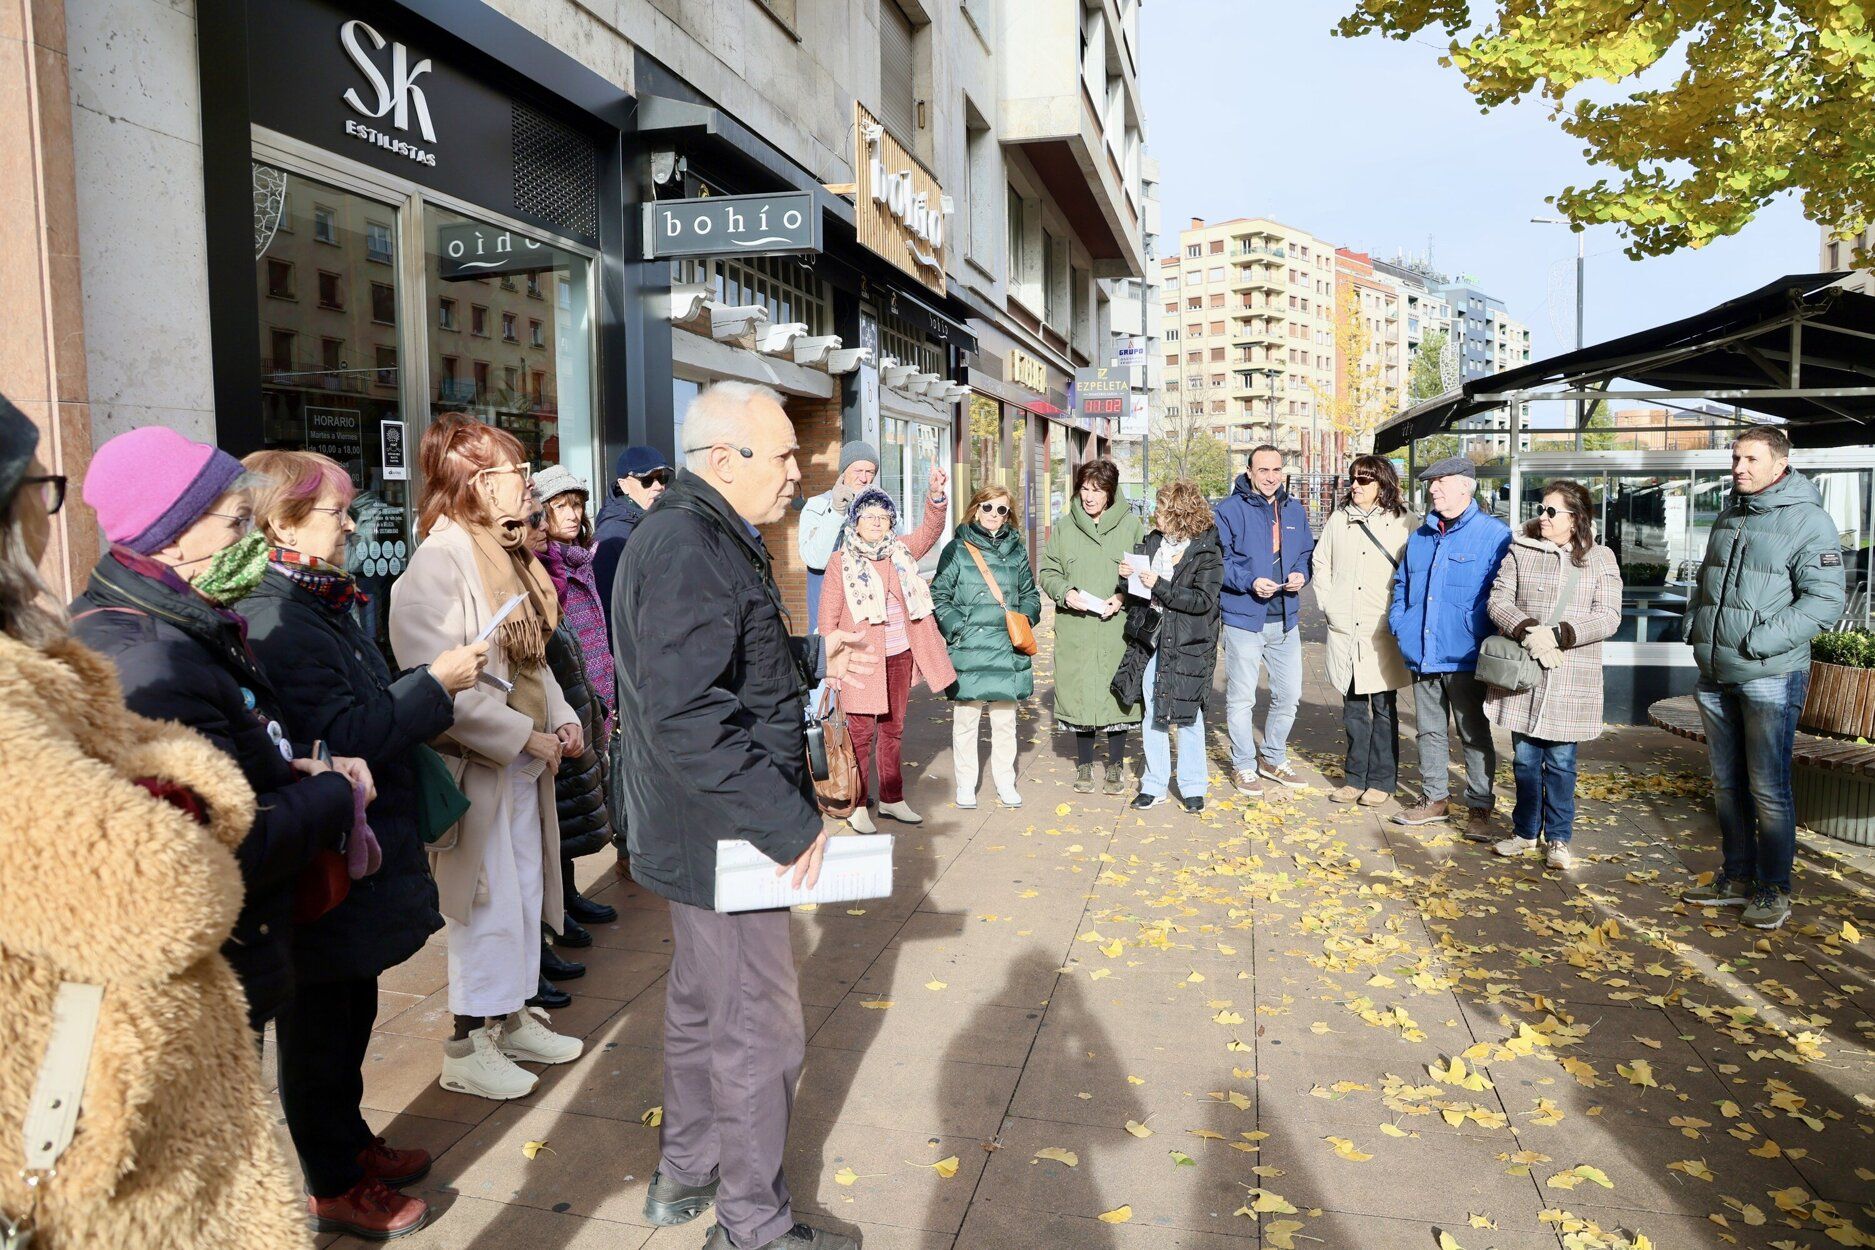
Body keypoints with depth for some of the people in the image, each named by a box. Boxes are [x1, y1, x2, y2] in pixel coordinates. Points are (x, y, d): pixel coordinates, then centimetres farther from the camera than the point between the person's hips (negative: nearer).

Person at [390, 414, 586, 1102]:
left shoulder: (508, 553, 10)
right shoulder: (440, 561, -18)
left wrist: (562, 718, 3)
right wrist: (527, 736, -20)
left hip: (527, 760, 9)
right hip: (476, 765, -9)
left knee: (527, 892, 17)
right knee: (488, 907, 0)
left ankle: (513, 1018, 33)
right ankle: (468, 1047, 17)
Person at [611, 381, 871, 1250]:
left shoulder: (710, 539, 12)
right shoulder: (686, 550, -24)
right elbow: (686, 716, -30)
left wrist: (813, 657, 9)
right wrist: (789, 823, -26)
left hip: (706, 830, 11)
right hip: (723, 839, -11)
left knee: (703, 1004, 24)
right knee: (759, 1031, 4)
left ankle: (683, 1175, 43)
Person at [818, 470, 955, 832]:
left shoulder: (901, 552, 8)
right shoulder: (841, 561, -6)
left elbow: (931, 529, -2)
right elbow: (828, 617, -6)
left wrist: (936, 494, -20)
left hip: (900, 657, 5)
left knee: (893, 730, 15)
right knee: (861, 733, -2)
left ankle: (891, 799, 27)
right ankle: (857, 805, 10)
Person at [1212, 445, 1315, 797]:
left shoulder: (1295, 511, 11)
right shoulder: (1230, 510, -7)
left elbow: (1307, 554, 17)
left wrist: (1301, 574, -4)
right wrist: (1250, 582, -21)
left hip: (1285, 619, 6)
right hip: (1244, 618, -5)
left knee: (1289, 694, 13)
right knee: (1241, 697, 3)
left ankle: (1273, 758, 32)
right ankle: (1243, 765, 18)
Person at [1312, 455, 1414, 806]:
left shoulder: (1403, 522, -4)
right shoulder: (1339, 519, 8)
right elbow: (1321, 563, 16)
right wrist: (1328, 604, 7)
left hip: (1383, 632, -3)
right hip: (1344, 631, 3)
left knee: (1384, 709, 6)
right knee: (1353, 709, 12)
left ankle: (1381, 781, 17)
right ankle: (1356, 777, 22)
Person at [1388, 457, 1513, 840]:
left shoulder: (1494, 535, -7)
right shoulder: (1421, 536, 13)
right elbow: (1402, 583, 23)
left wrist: (1487, 643, -16)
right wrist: (1398, 623, 9)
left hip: (1465, 660, -6)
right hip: (1422, 657, 6)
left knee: (1474, 735, 4)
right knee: (1429, 731, 15)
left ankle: (1480, 809, 13)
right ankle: (1433, 799, 27)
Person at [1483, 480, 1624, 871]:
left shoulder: (1600, 559, 3)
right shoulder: (1520, 551, 6)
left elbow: (1608, 617, -5)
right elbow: (1499, 600, 0)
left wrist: (1560, 635, -18)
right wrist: (1526, 630, -19)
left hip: (1571, 679, -1)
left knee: (1561, 761, 4)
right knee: (1525, 758, 10)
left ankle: (1559, 838, 17)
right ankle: (1525, 832, 24)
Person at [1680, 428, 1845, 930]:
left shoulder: (1808, 520, -9)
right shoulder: (1729, 518, 13)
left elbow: (1825, 602, -16)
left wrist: (1759, 641, -21)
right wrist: (1696, 627, 9)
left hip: (1771, 678, -7)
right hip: (1715, 677, 7)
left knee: (1768, 789, -1)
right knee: (1727, 784, 14)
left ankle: (1774, 889, 13)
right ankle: (1737, 878, 26)